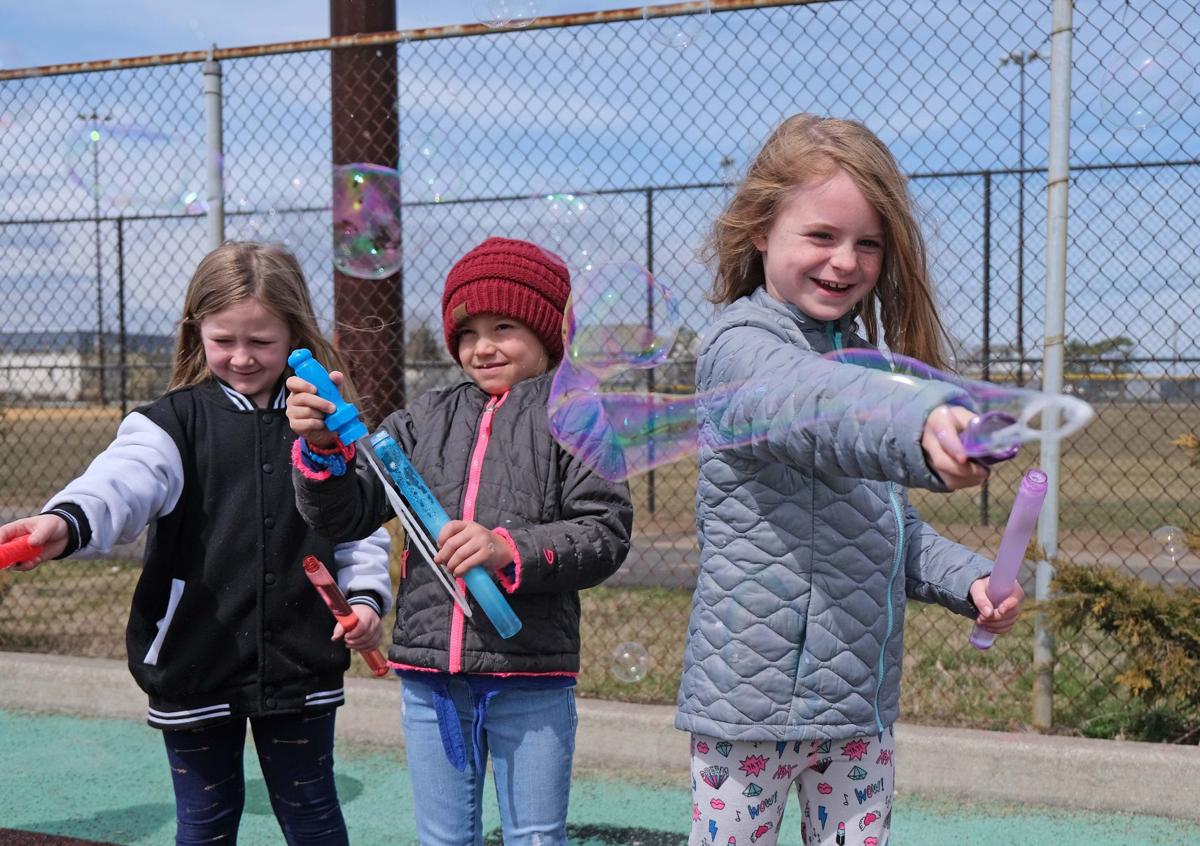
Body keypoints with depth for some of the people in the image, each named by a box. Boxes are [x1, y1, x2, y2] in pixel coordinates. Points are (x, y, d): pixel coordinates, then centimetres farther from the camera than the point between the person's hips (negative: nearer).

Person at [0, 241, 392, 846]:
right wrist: (65, 523, -43)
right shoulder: (174, 421, -4)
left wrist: (365, 595, -8)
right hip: (194, 662, 0)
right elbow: (125, 478, -23)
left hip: (301, 662, 1)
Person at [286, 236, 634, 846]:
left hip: (531, 678, -4)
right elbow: (346, 516, 5)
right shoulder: (424, 419, 10)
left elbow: (606, 533, -10)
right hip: (430, 672, 4)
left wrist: (510, 550, -23)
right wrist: (323, 448, -13)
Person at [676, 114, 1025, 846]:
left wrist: (964, 578, 1)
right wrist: (920, 426, -57)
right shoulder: (741, 346, -13)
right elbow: (813, 407, -38)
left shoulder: (860, 360, 12)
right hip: (754, 698, -7)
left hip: (861, 701, 7)